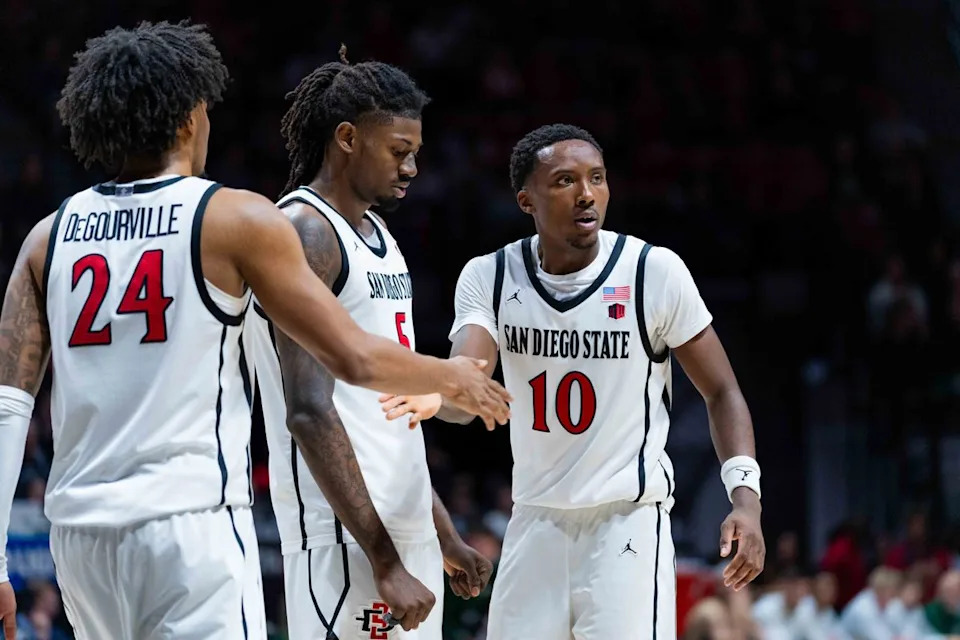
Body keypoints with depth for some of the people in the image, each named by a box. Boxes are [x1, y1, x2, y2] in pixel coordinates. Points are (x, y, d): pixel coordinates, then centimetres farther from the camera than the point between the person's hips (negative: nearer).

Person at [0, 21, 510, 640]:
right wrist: (454, 377, 18)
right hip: (192, 522, -5)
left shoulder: (50, 236, 9)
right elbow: (356, 359, -1)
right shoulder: (237, 219, -3)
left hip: (80, 528, 6)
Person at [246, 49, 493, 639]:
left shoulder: (378, 235, 18)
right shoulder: (303, 233, -12)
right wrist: (383, 558, -22)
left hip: (408, 525, 9)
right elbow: (310, 414, -19)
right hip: (348, 537, -9)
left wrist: (444, 535, 22)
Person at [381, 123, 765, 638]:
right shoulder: (490, 277, -3)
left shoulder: (656, 272, -10)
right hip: (535, 521, 4)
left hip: (629, 519, -4)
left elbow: (721, 392, -1)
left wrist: (745, 497, -14)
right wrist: (436, 396, -42)